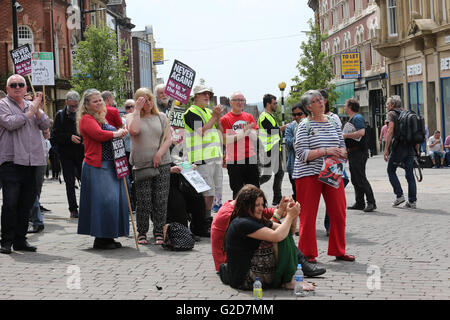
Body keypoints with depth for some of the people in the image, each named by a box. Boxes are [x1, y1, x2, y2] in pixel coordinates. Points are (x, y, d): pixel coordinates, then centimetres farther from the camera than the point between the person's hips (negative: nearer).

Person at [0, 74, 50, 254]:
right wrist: (30, 112, -6)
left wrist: (37, 111, -5)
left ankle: (20, 240, 16)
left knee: (26, 203, 8)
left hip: (31, 161, 6)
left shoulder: (31, 105, 19)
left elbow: (45, 125, 11)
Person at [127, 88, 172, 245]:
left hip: (162, 164, 2)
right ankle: (142, 232, 9)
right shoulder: (132, 117, 6)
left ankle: (159, 232, 8)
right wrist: (137, 109, -10)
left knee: (160, 200, 0)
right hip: (141, 165, -2)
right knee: (143, 201, -2)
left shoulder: (161, 117, 12)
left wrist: (159, 154, -8)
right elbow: (134, 130, -16)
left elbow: (168, 139, 6)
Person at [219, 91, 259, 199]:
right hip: (234, 160, -4)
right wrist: (243, 132, -15)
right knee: (237, 192, 1)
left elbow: (255, 138, 6)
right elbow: (225, 140, -11)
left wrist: (248, 131, -14)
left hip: (250, 158, 4)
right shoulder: (225, 119, -2)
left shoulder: (249, 117, 11)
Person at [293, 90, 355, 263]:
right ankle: (308, 253, 10)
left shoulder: (334, 122, 12)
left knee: (339, 213, 5)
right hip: (309, 174, -4)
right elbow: (302, 154, -13)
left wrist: (341, 152, -7)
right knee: (308, 215, -1)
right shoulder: (305, 126, -4)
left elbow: (342, 146, 17)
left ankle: (339, 251, 18)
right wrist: (326, 151, -19)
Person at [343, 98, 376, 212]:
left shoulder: (358, 118, -13)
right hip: (352, 153, 11)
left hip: (359, 153, -11)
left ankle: (371, 203, -11)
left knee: (361, 179, -12)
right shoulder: (351, 119, 19)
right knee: (355, 179, 12)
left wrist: (345, 135, -20)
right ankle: (359, 203, 16)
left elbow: (361, 132, -28)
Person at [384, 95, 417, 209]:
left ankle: (399, 195, 0)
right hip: (410, 147, 6)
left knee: (391, 171, 10)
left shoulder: (391, 114, -3)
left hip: (398, 147, -6)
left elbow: (390, 131, -14)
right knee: (410, 174, 6)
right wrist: (415, 149, 19)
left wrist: (386, 149, -14)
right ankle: (412, 201, 4)